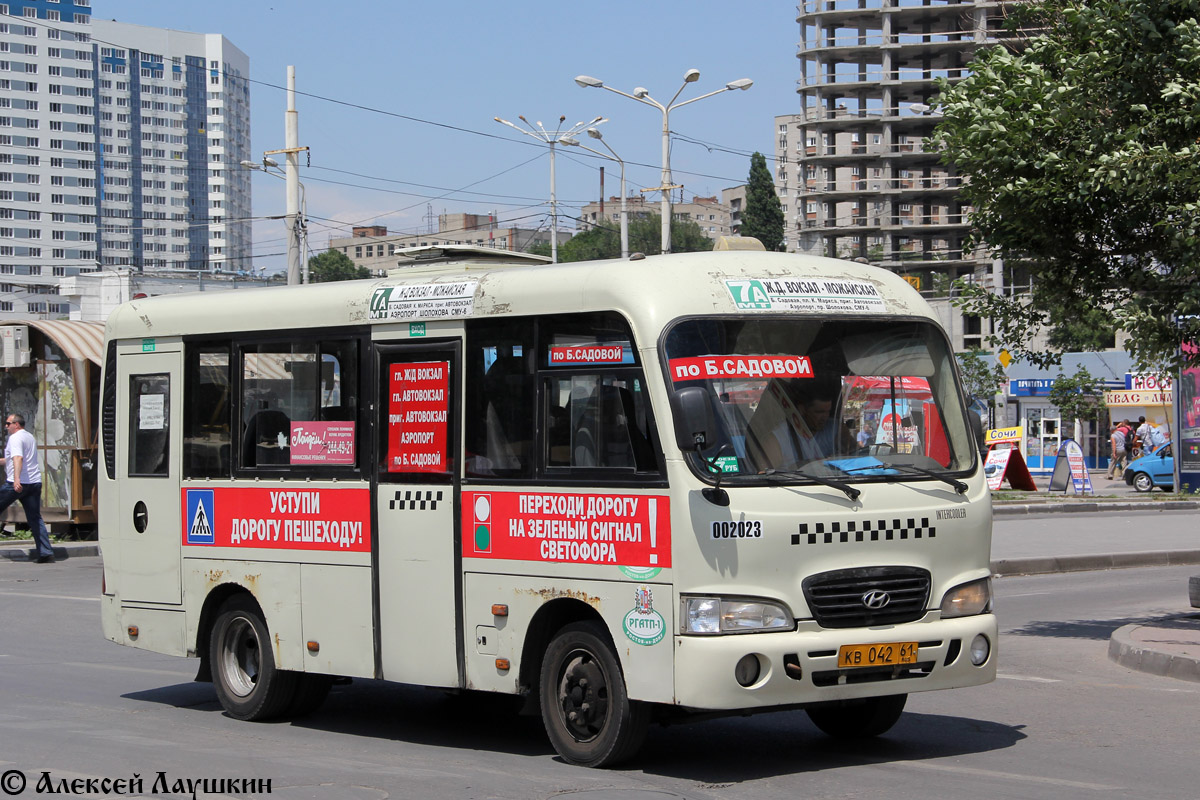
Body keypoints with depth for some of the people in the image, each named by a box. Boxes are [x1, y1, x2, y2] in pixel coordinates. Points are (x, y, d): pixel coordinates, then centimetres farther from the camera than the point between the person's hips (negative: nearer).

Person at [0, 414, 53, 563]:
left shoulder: (15, 438, -8)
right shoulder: (30, 437, 21)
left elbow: (18, 458, -25)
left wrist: (16, 478, -38)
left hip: (18, 483, -8)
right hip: (35, 482, 8)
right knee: (35, 518, 7)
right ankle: (46, 553, -1)